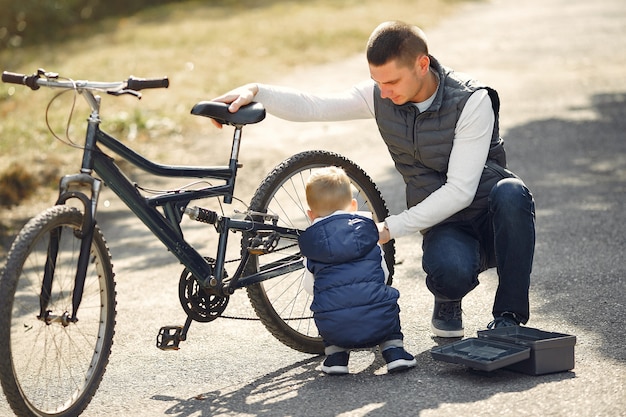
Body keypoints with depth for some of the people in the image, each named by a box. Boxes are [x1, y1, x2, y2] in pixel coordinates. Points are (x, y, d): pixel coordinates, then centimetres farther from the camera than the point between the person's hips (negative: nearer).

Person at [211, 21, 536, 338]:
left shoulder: (472, 101, -19)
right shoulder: (379, 96, -5)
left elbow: (459, 191, -24)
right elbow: (312, 107, -6)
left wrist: (390, 227, -25)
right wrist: (255, 92, -23)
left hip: (494, 221, -1)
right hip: (445, 226, 1)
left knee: (511, 193, -39)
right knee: (450, 271, -37)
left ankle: (509, 315, -20)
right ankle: (446, 304, 2)